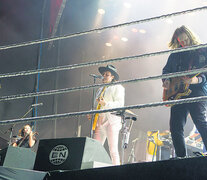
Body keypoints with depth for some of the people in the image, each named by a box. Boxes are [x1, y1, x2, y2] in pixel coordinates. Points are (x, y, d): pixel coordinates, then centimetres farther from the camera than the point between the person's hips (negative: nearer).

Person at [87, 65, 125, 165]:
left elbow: (120, 104, -8)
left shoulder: (117, 87, 5)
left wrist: (105, 104, -20)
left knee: (113, 150, -13)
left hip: (112, 121, -7)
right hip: (100, 123, 7)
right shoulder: (100, 90, 28)